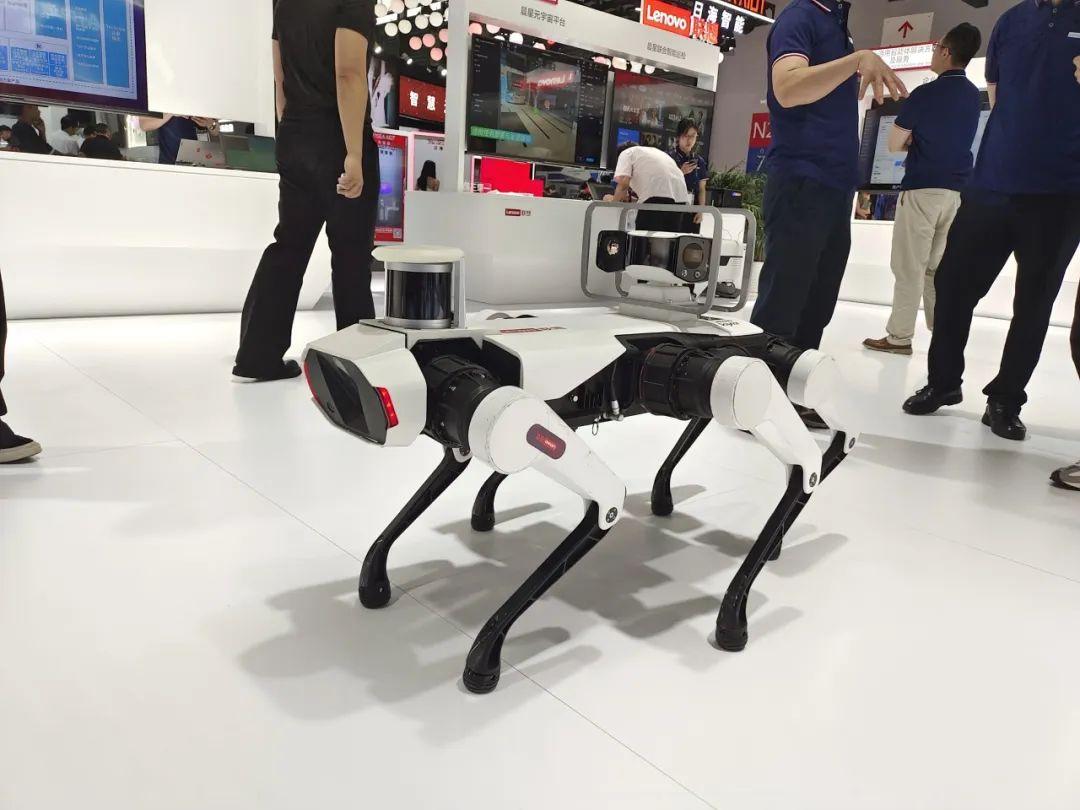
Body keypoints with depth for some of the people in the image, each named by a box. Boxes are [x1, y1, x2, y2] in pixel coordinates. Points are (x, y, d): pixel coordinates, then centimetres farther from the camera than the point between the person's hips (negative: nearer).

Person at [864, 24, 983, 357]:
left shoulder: (925, 94, -9)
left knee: (909, 267, -3)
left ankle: (900, 337, -1)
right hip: (958, 190, 7)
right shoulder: (974, 97, 13)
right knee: (939, 267, 10)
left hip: (922, 189, -6)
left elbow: (894, 144, -5)